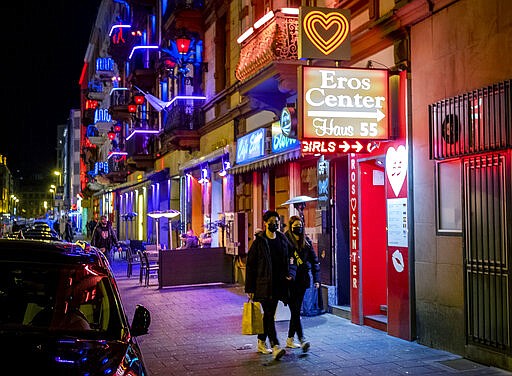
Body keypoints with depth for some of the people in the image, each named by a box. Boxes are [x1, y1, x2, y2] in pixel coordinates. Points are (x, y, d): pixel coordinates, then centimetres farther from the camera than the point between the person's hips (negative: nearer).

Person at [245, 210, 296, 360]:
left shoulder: (283, 239, 8)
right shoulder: (259, 241, -6)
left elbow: (290, 258, 19)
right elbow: (250, 265, -5)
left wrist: (290, 273, -1)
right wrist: (250, 288, -8)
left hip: (278, 284, 5)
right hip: (263, 284, -5)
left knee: (269, 314, 13)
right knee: (269, 314, -11)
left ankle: (261, 342, 26)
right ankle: (275, 346, -15)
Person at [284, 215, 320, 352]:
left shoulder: (307, 241, 8)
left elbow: (314, 260, 9)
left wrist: (316, 279, 1)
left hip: (302, 281, 5)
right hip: (290, 281, -5)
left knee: (296, 310, 12)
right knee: (295, 311, -8)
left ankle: (290, 339, 22)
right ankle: (302, 340, -11)